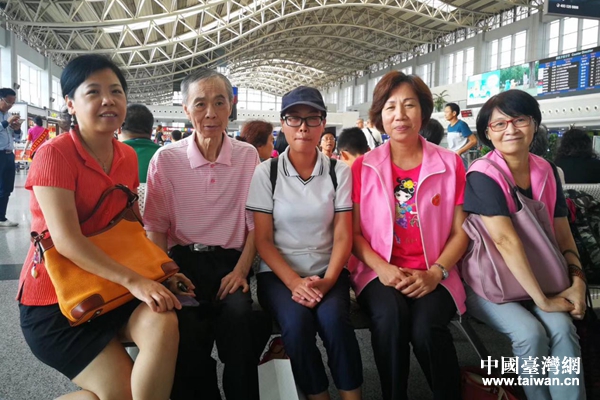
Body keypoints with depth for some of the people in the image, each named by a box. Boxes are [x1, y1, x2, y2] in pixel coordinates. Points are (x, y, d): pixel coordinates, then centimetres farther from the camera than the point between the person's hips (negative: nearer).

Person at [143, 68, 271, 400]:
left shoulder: (248, 156, 5)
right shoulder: (166, 158, 3)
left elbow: (255, 223, 5)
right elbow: (155, 225, 4)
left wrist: (241, 270, -9)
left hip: (231, 261, 1)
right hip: (184, 259, 0)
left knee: (239, 314, -29)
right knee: (186, 324, -28)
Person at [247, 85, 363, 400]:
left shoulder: (339, 172, 2)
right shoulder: (265, 173, -2)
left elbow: (343, 236, 0)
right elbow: (262, 240, -3)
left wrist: (328, 281, -16)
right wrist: (294, 282, -17)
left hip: (327, 270, 1)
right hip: (278, 273, 0)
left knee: (333, 318, -29)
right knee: (297, 322, -29)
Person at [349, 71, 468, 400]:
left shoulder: (450, 164, 3)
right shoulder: (363, 167, 4)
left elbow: (461, 232, 3)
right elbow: (354, 232, 3)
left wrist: (434, 273, -12)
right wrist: (382, 268, -14)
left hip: (432, 277, 0)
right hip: (379, 272, 1)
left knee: (426, 326, -28)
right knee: (390, 316, -30)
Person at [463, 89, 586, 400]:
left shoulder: (546, 172, 3)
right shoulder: (482, 176, -17)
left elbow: (563, 234, 6)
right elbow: (506, 240, -26)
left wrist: (577, 280, -11)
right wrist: (541, 300, -26)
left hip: (536, 278, 5)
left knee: (562, 326, -21)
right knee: (530, 332, -25)